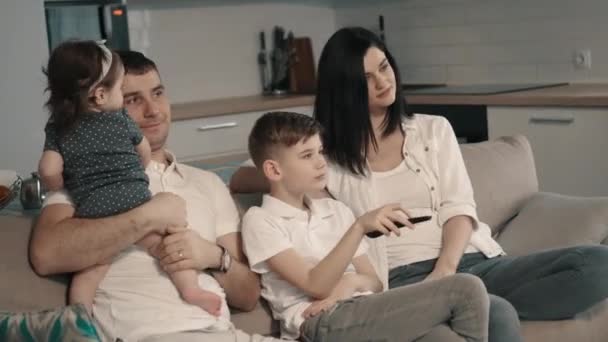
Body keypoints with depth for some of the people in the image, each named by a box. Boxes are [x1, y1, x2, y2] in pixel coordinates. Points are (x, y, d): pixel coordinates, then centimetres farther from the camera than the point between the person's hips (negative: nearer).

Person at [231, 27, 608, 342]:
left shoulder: (433, 129, 17)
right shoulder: (328, 154, 10)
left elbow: (459, 209, 6)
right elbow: (241, 179, 10)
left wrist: (445, 271, -14)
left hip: (471, 260, 5)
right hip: (404, 279, -5)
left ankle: (490, 306, -23)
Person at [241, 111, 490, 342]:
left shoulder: (335, 210, 21)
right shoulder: (260, 220, 1)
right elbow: (316, 286, -11)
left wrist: (350, 282, -6)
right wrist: (360, 227, -21)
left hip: (363, 312, 6)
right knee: (466, 291, -17)